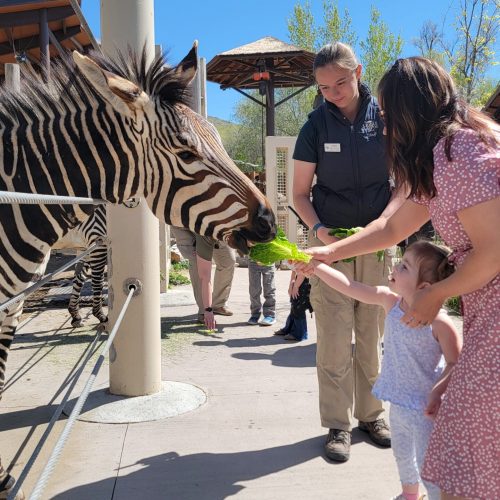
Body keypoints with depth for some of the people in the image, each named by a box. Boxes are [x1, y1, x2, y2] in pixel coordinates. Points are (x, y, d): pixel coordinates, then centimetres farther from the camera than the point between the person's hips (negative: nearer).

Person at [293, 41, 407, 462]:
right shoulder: (316, 125, -2)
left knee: (372, 332, 9)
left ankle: (371, 413, 25)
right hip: (330, 241, -1)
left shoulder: (385, 116, 0)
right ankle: (338, 424, 11)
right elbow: (300, 193, 1)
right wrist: (317, 229, -17)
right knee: (334, 336, -2)